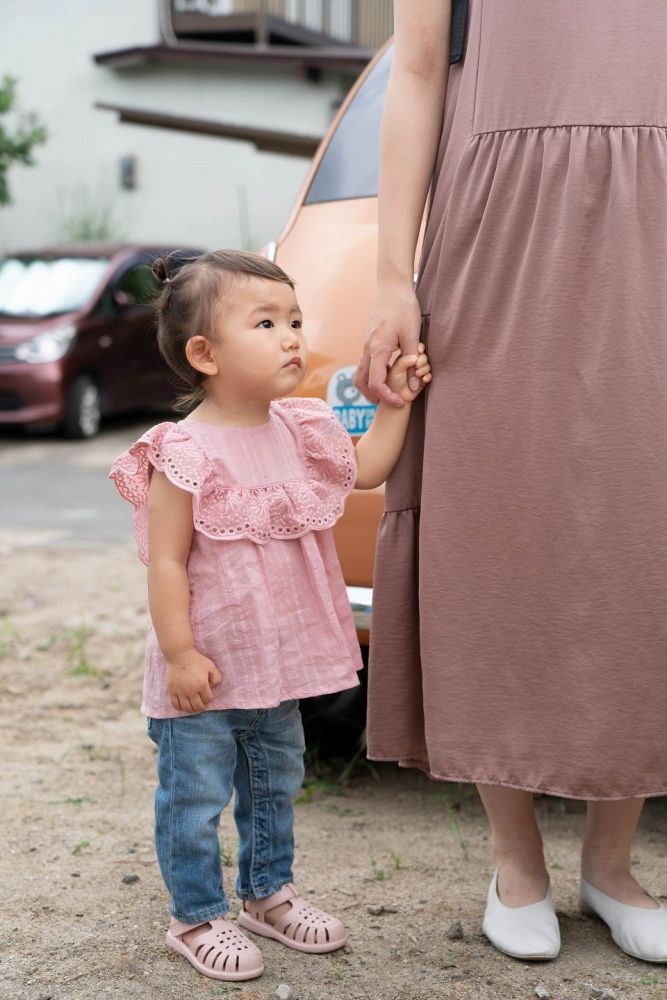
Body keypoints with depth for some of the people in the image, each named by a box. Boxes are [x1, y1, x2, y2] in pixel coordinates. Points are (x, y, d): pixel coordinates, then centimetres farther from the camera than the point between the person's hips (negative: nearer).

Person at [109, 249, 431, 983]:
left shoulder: (299, 430, 1)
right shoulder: (184, 455, -21)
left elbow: (363, 470, 16)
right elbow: (166, 563, -19)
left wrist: (397, 401, 9)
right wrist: (179, 655, -20)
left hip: (279, 662, 7)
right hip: (209, 671, -7)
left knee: (275, 784, 22)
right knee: (196, 797, 6)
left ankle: (268, 893, 40)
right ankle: (196, 917, 24)